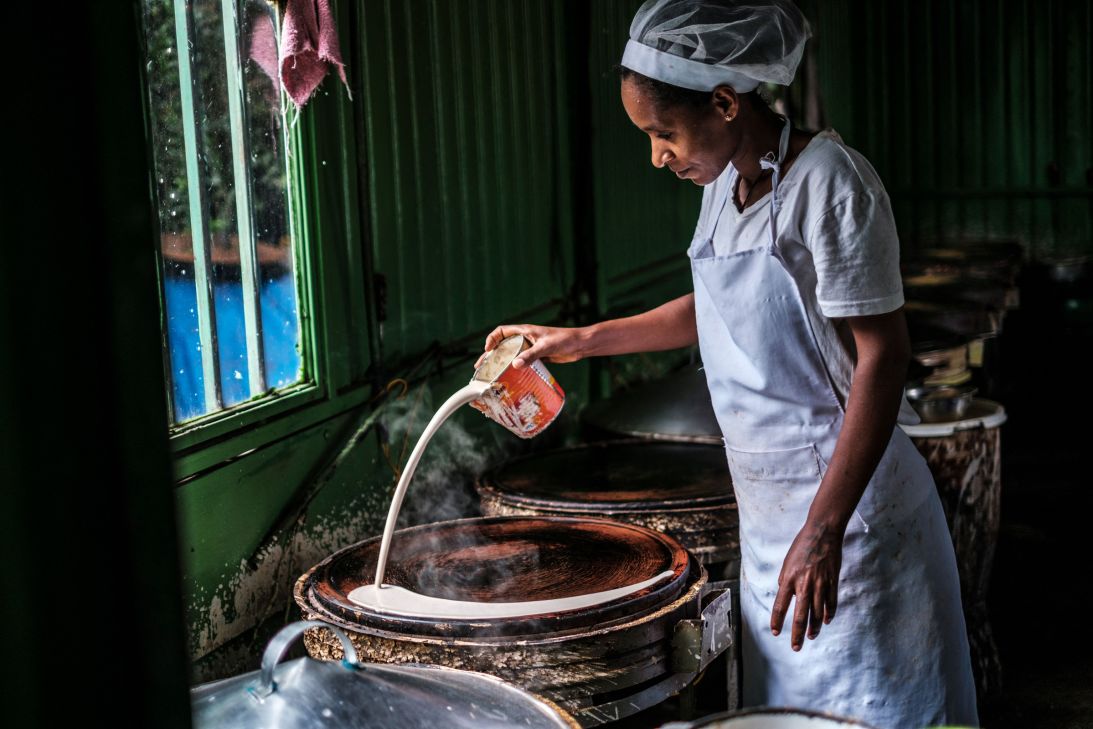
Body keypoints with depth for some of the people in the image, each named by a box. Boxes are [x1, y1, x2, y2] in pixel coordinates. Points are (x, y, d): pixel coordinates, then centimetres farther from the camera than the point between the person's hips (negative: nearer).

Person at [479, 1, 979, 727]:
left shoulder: (828, 181, -18)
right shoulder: (726, 184, 9)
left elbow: (882, 356, -20)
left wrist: (823, 531, -25)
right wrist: (582, 339, 20)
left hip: (845, 505, -8)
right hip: (767, 511, 8)